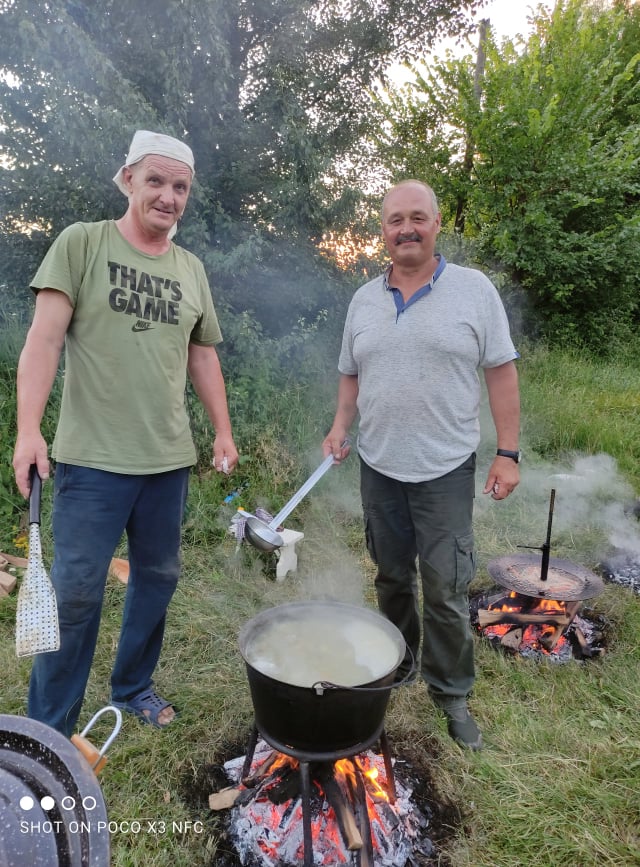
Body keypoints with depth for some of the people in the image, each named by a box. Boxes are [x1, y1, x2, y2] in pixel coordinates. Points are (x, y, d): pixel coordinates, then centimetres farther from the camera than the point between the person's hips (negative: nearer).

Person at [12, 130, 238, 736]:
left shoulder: (192, 270, 12)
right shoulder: (81, 243, -1)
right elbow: (44, 339, -8)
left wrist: (223, 431, 12)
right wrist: (28, 430, -18)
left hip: (169, 458, 5)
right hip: (94, 457, -5)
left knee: (158, 577, 14)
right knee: (76, 590, 1)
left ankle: (132, 687, 36)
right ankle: (49, 728, 20)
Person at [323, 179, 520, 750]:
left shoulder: (474, 289, -4)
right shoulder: (364, 300, 8)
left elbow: (501, 372, -4)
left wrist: (508, 453, -9)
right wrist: (340, 428, -1)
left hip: (446, 469, -3)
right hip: (379, 467, 4)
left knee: (446, 590, 1)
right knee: (392, 578, 17)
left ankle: (451, 692, 24)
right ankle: (395, 667, 38)